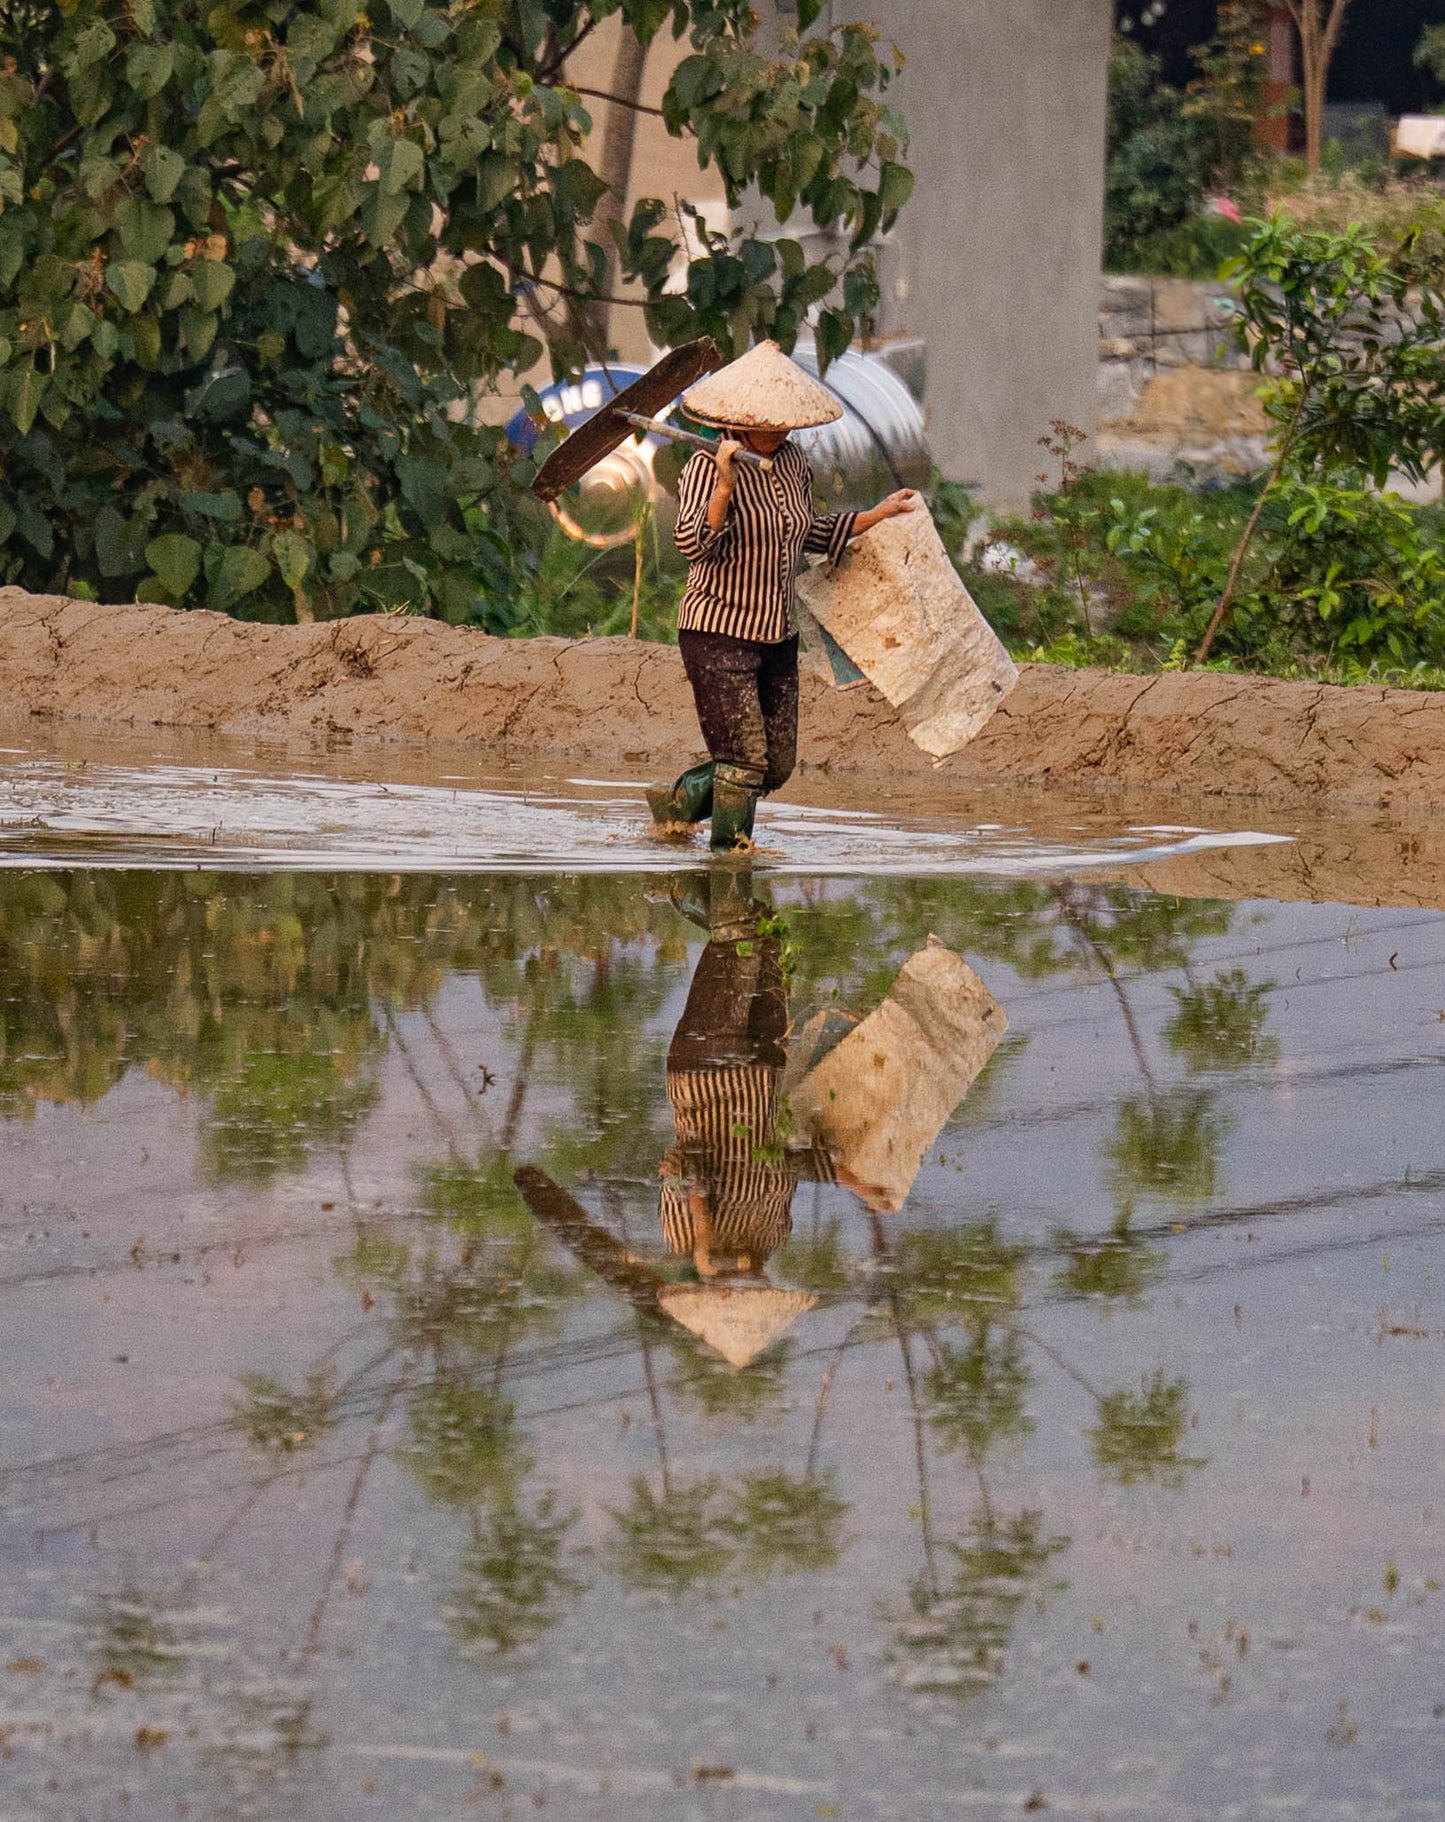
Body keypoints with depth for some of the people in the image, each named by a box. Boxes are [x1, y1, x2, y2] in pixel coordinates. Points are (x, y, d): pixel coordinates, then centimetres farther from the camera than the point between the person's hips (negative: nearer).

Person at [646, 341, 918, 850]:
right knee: (744, 760, -12)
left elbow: (809, 533, 24)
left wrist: (879, 514, 25)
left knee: (778, 766, 11)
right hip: (719, 636, -8)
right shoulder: (709, 467, -15)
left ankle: (678, 800, 30)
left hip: (778, 637, 8)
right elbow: (693, 543, -27)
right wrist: (724, 486, -40)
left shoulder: (793, 464, 7)